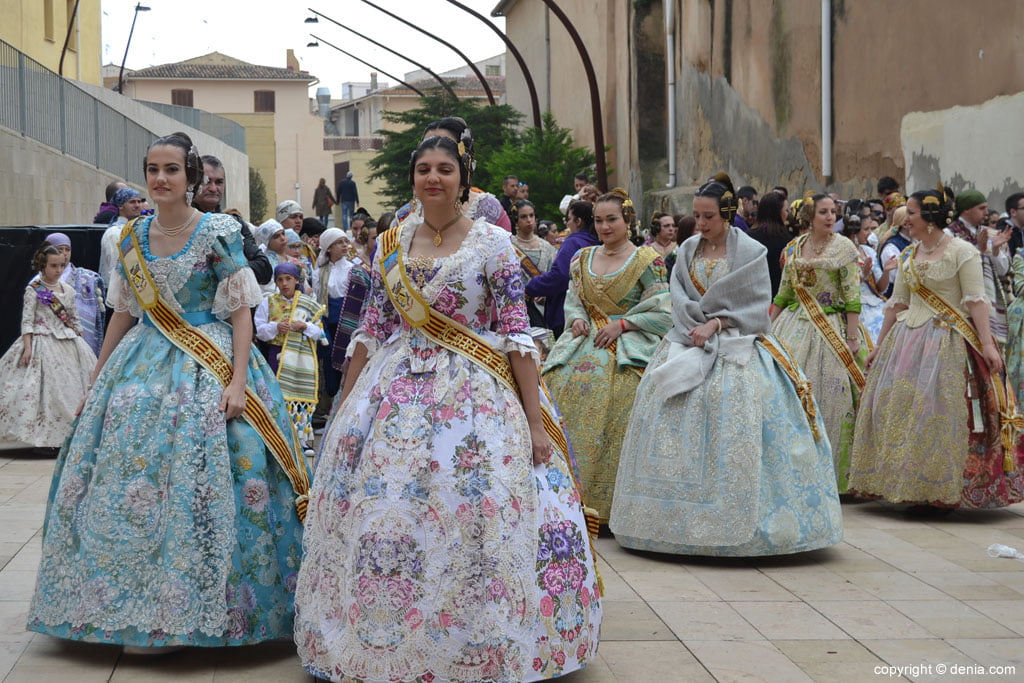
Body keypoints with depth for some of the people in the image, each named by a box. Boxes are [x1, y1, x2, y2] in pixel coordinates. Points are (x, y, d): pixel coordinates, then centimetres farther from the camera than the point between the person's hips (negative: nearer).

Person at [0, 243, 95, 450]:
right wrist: (27, 347, -15)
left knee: (70, 386, 3)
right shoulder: (33, 290, -4)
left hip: (69, 343, 5)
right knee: (45, 386, -8)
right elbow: (27, 321, -7)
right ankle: (42, 437, -2)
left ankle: (75, 432, 9)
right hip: (43, 343, -5)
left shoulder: (68, 290, 10)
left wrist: (79, 342, 9)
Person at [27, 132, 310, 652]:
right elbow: (124, 312, 14)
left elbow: (241, 310, -9)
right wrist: (96, 379, 14)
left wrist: (237, 380, -18)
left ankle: (184, 616, 3)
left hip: (208, 368, -5)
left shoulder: (218, 233, -7)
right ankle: (140, 607, 15)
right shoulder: (132, 236, 8)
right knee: (133, 484, 4)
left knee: (196, 483, -7)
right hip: (143, 367, 5)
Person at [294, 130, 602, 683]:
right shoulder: (391, 243, 8)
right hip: (395, 390, 4)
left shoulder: (492, 242, -3)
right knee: (379, 513, 3)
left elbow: (517, 334, -7)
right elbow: (371, 330, 12)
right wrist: (343, 409, 10)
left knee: (473, 518, -7)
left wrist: (535, 420, -12)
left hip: (474, 392, -4)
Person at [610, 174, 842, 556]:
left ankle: (736, 519, -6)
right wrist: (697, 328, -10)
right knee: (678, 425, -1)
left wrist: (715, 325, -13)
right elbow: (678, 299, 7)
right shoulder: (688, 249, 11)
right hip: (689, 343, 4)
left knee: (732, 425, -11)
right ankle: (680, 515, 7)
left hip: (735, 348, -4)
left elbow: (756, 306, -5)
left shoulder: (750, 252, -2)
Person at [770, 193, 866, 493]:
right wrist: (768, 328, 12)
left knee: (829, 395, -4)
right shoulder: (794, 247, 9)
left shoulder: (844, 248, -4)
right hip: (794, 326, 4)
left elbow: (853, 297, -8)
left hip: (831, 330, -4)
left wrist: (852, 337, -14)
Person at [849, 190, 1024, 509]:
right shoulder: (908, 255, 13)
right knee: (897, 407, 2)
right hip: (907, 338, 7)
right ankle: (908, 485, 12)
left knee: (941, 410, -9)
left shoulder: (962, 252, -6)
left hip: (947, 340, -6)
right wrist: (879, 347, 18)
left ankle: (944, 491, 1)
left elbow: (976, 300, -13)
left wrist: (987, 343, -21)